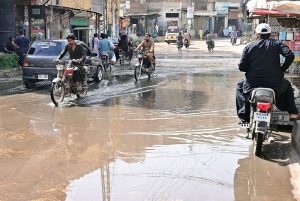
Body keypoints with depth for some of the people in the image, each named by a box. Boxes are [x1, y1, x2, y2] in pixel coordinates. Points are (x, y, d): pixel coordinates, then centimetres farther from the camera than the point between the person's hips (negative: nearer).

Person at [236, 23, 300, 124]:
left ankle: (244, 118, 23)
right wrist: (282, 69, 2)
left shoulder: (249, 47, 2)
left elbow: (241, 67, 0)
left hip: (253, 84, -1)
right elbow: (290, 55, -13)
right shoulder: (276, 44, 2)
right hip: (274, 84, 1)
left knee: (240, 86, 32)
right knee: (287, 86, 35)